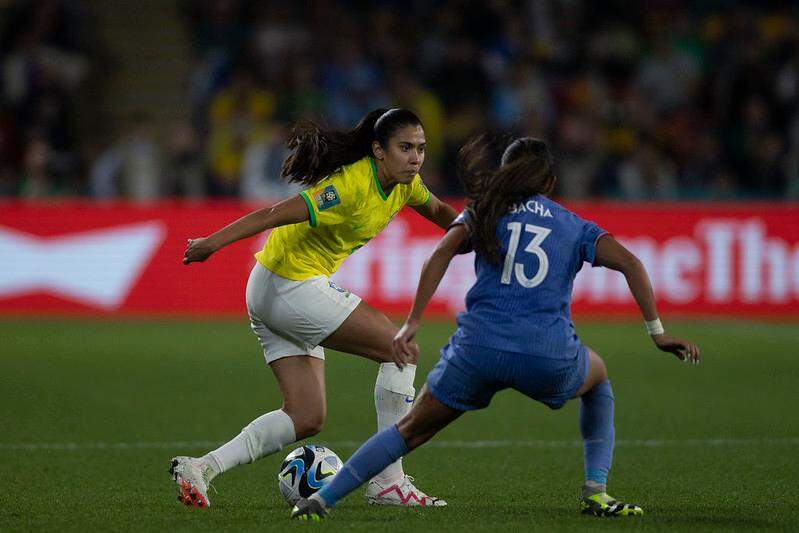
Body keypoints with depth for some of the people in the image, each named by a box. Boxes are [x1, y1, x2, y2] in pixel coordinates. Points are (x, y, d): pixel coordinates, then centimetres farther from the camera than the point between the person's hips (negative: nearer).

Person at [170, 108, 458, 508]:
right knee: (402, 349, -6)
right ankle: (388, 482, -3)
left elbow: (436, 210, 27)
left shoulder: (403, 184, 5)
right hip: (293, 286, -10)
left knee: (306, 419, 5)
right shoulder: (352, 184, -23)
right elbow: (279, 213, -29)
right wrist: (213, 242, -35)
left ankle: (200, 467, -1)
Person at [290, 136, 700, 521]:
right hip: (550, 356, 0)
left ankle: (322, 500, 7)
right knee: (598, 378, 34)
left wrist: (412, 323, -5)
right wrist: (657, 333, 5)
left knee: (412, 430, 16)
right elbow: (629, 263, 4)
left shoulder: (486, 210, 18)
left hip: (479, 347, 0)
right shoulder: (574, 226, 19)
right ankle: (595, 493, 24)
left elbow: (442, 252, 0)